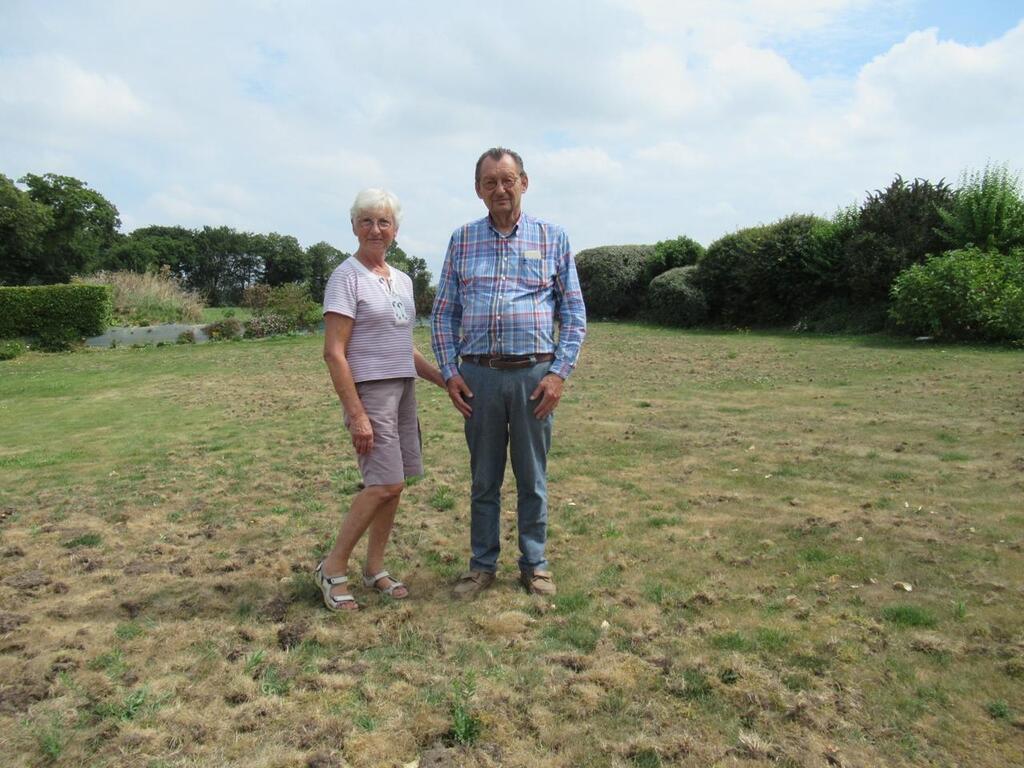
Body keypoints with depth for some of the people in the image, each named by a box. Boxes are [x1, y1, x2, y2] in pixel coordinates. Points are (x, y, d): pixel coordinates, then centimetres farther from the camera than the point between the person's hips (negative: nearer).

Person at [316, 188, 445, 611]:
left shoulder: (401, 280, 15)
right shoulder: (346, 277, -8)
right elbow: (334, 353, -14)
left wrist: (443, 379, 12)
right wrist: (356, 414, -19)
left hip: (403, 389, 7)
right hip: (369, 390, -7)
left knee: (392, 484, 8)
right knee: (386, 483, -11)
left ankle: (374, 568, 22)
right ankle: (333, 567, 5)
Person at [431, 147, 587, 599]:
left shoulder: (553, 238, 4)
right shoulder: (462, 240, 8)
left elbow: (574, 313, 3)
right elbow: (443, 313, 9)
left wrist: (559, 373, -6)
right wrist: (449, 372, -1)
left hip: (534, 375, -1)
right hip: (479, 376, 1)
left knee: (532, 479, 9)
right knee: (484, 480, 10)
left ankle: (534, 564, 24)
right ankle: (482, 565, 24)